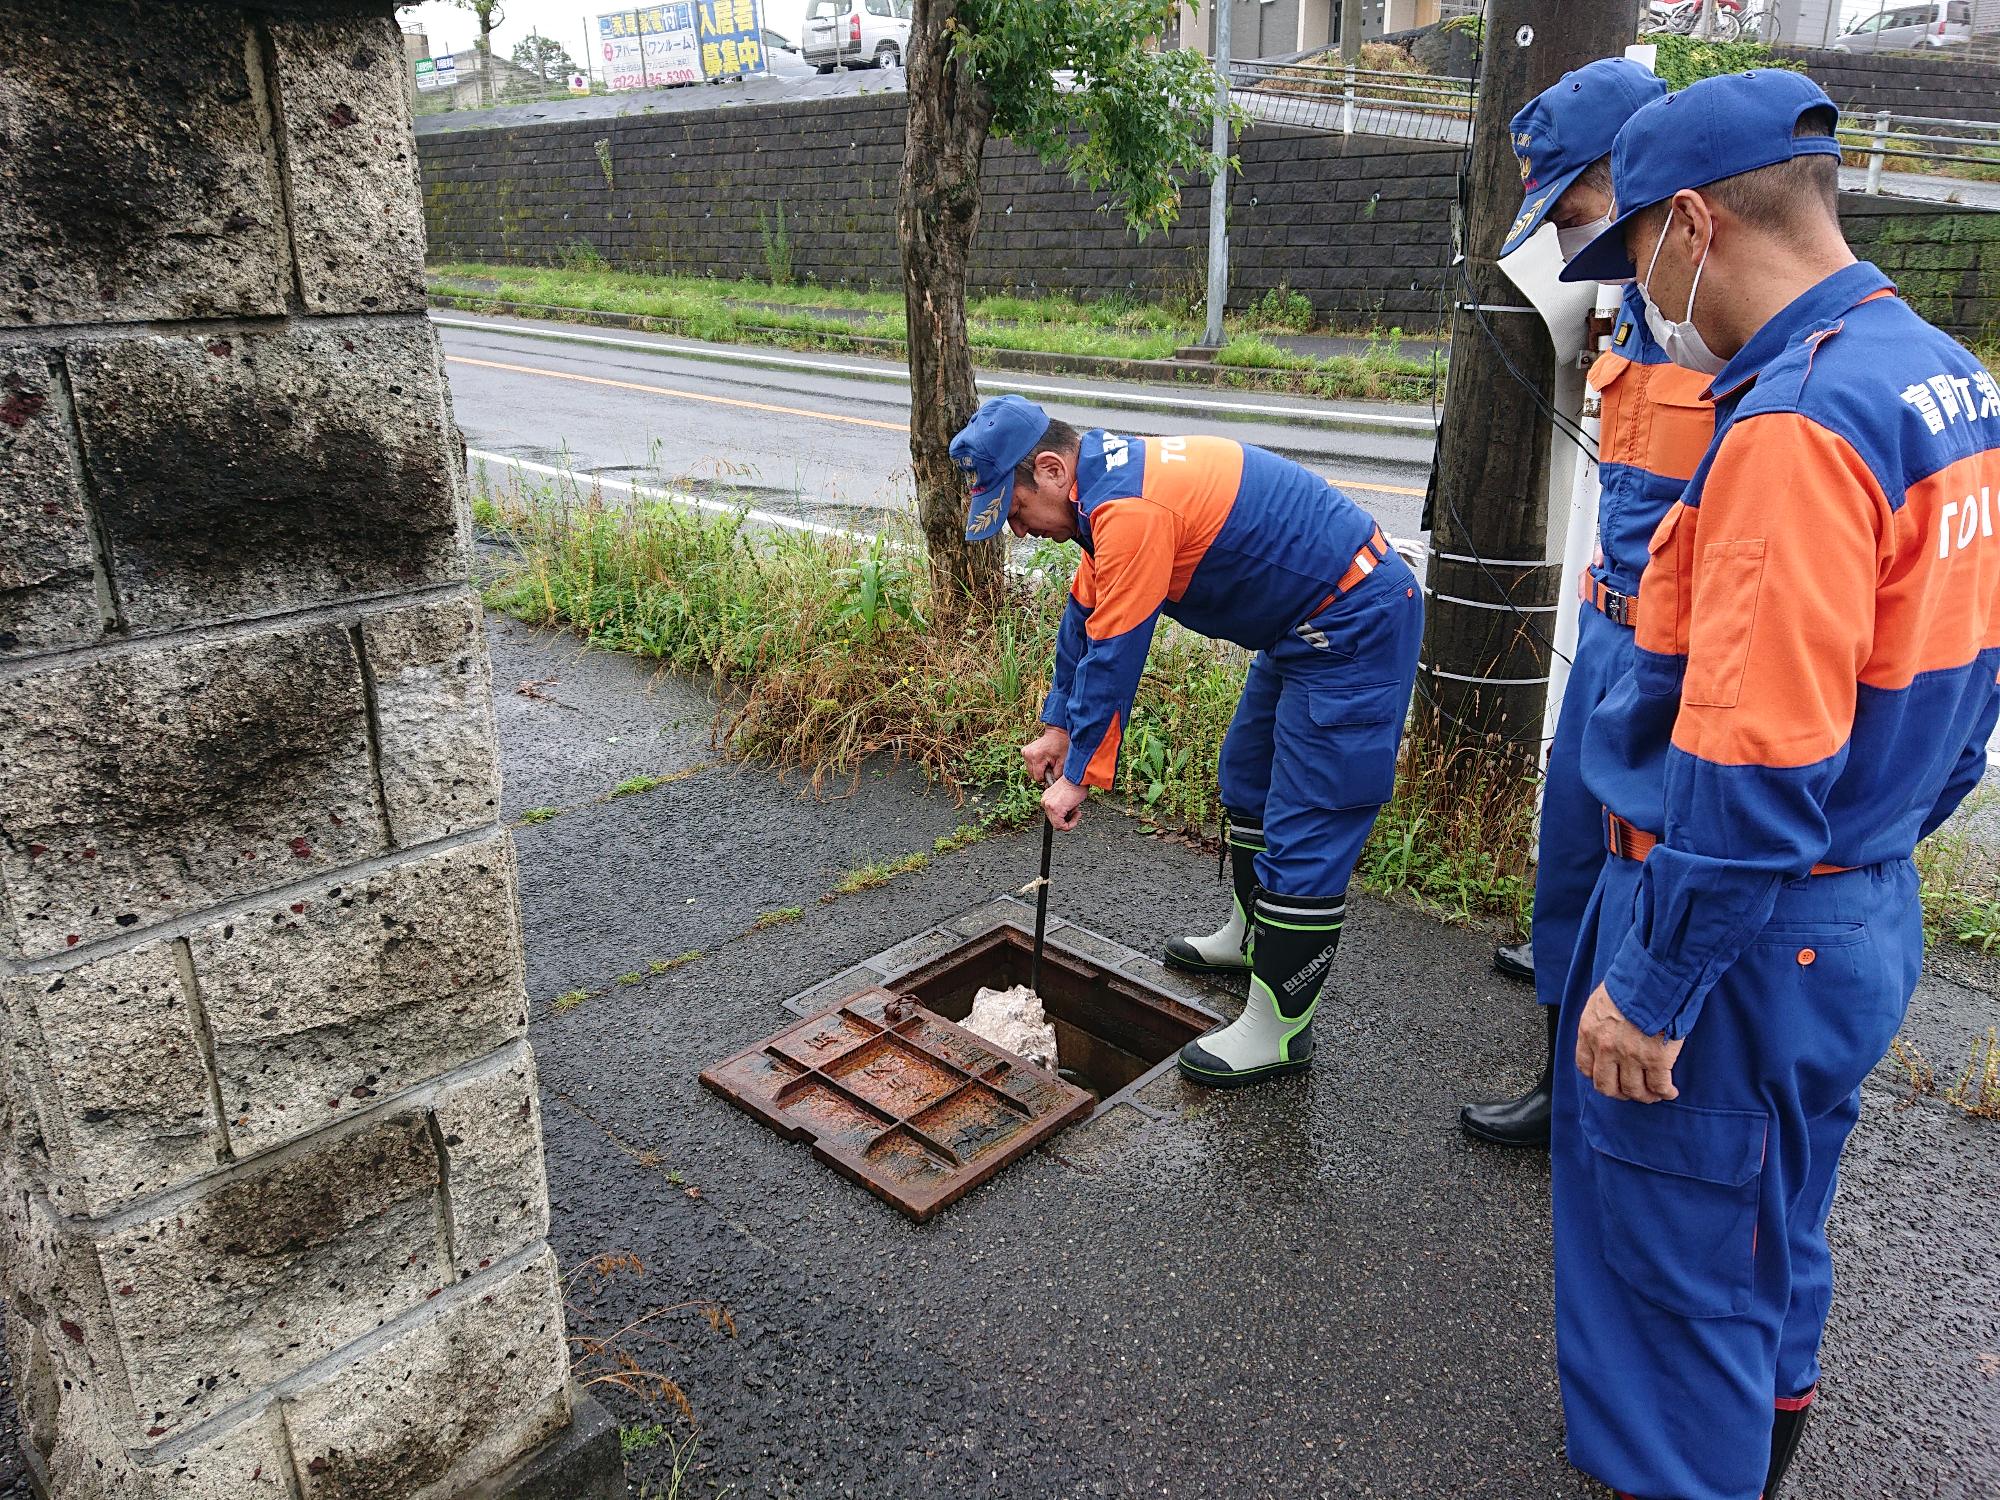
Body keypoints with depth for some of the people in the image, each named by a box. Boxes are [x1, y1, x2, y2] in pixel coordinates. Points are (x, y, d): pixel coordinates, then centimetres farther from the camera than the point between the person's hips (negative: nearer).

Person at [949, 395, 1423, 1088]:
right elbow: (1087, 613, 15)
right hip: (1307, 621, 11)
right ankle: (1254, 937, 41)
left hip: (1356, 627, -11)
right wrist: (1058, 726, 20)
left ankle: (1278, 1029, 3)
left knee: (1305, 827, -7)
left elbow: (1114, 656, -23)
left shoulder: (1128, 507, -27)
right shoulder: (1110, 476, 6)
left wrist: (1079, 774, -12)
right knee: (1247, 781, 23)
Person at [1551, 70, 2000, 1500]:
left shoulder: (1795, 424, -25)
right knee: (1773, 1215, 29)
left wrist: (1649, 983, -19)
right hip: (1867, 907, 10)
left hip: (1752, 930, -10)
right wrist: (1882, 842, 22)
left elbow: (1752, 767, -28)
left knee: (1677, 1254, 10)